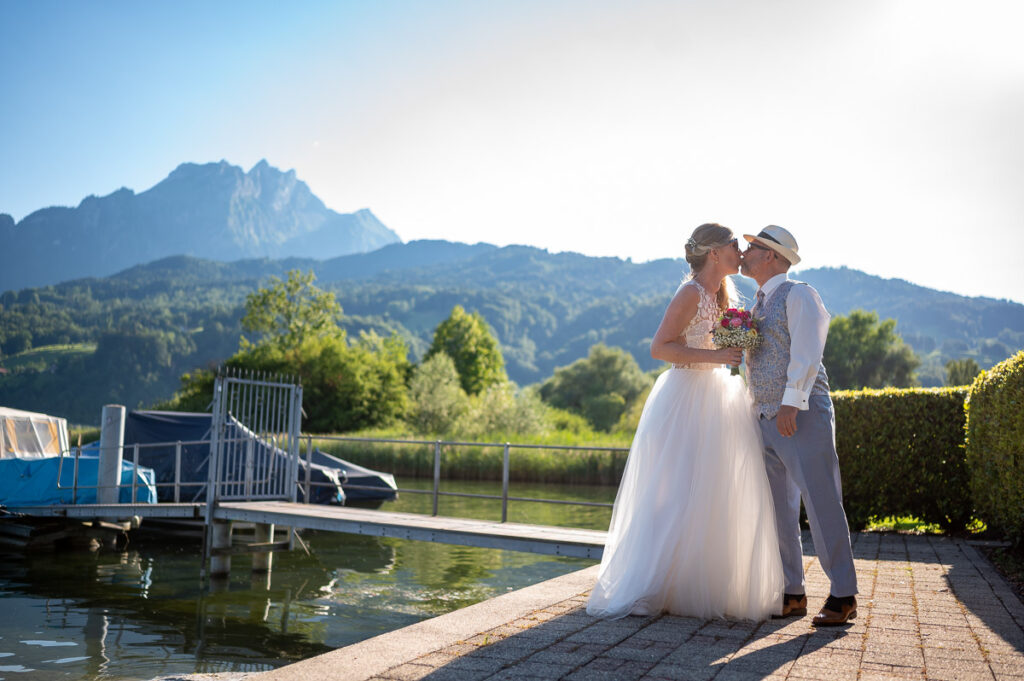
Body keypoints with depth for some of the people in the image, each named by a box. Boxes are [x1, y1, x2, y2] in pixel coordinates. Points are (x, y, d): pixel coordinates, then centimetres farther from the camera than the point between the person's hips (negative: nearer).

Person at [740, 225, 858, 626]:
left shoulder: (798, 295, -5)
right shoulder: (758, 306, 20)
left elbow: (806, 352, -16)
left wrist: (792, 402, -23)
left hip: (803, 414, -8)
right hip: (766, 420, 8)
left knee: (821, 503, -7)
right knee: (778, 510, 8)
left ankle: (843, 596, 2)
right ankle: (792, 595, 16)